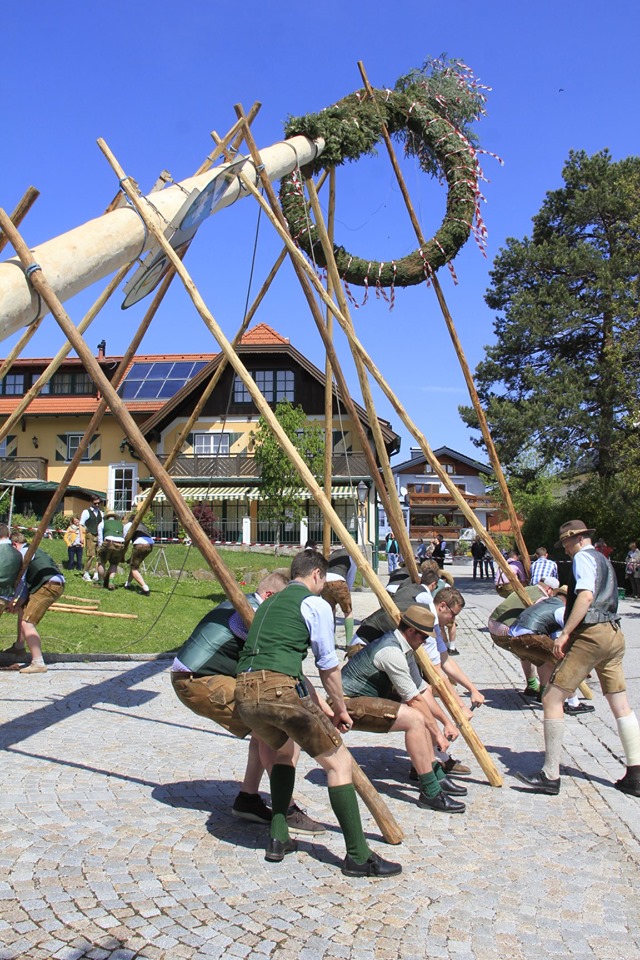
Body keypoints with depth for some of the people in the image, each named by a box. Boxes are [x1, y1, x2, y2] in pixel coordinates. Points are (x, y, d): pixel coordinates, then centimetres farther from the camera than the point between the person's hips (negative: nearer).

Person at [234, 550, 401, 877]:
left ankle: (278, 839, 27)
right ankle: (358, 856, 3)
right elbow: (329, 666, 7)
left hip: (243, 693, 8)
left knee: (283, 749, 32)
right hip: (279, 690, -8)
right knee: (339, 762, 4)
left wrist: (318, 705, 35)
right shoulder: (315, 603, 6)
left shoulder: (269, 603, 28)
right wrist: (341, 710, 22)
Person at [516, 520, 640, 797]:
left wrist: (565, 634, -22)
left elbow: (586, 596, -20)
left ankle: (550, 776, -4)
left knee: (552, 698, -6)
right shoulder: (604, 560, 23)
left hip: (591, 634, -10)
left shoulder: (583, 557, -5)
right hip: (614, 634, 10)